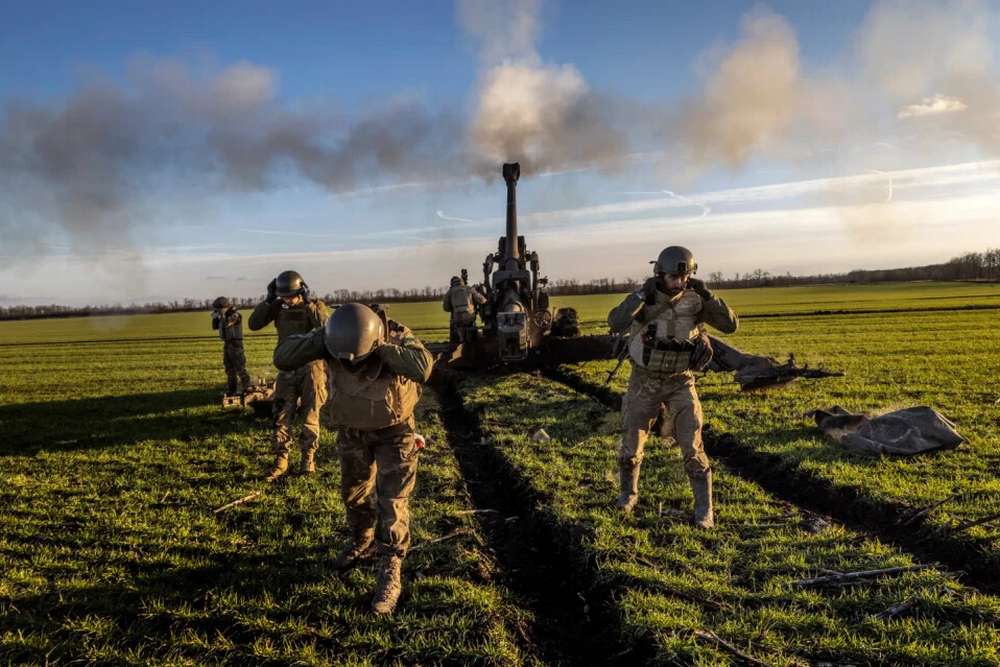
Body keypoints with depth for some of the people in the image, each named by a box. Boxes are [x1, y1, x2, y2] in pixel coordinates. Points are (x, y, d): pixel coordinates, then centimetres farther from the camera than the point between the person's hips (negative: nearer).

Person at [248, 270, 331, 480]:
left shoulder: (316, 306, -8)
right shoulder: (278, 307, 1)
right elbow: (254, 324, -6)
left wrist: (308, 303, -28)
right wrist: (268, 300, -14)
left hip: (311, 369, -3)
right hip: (287, 369, 3)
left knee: (310, 416, 4)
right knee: (281, 416, 1)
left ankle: (308, 458, 16)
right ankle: (281, 460, 10)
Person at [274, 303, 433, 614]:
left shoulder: (397, 336, -30)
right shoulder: (332, 338, -23)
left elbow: (423, 367, -50)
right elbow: (282, 358, -26)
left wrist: (380, 347, -46)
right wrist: (318, 340, -39)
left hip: (393, 430, -4)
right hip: (352, 430, 4)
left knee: (392, 501, -6)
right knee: (354, 493, 20)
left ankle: (390, 571, 7)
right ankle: (363, 542, 47)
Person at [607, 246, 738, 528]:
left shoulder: (694, 300, -7)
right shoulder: (643, 299, -12)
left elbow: (730, 325, -14)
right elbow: (616, 323, -30)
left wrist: (707, 295, -24)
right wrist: (642, 292, -35)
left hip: (680, 383, 0)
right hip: (644, 382, 0)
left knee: (692, 447, -8)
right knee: (631, 444, 5)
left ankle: (704, 508, 7)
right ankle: (629, 493, 31)